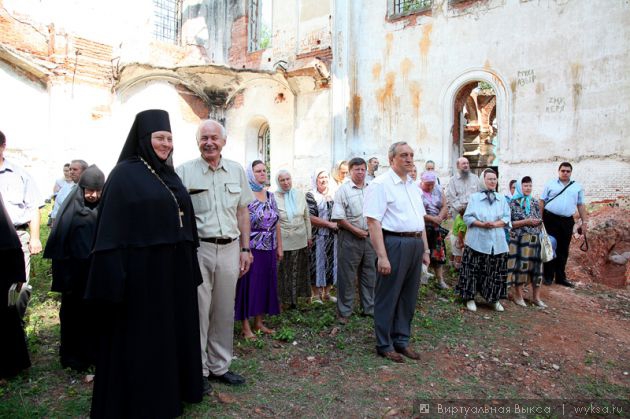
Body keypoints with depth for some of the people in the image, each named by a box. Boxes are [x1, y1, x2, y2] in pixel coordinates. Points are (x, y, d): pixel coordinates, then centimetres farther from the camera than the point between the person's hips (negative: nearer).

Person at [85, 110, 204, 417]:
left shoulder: (170, 176, 12)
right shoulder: (124, 174, -7)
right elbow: (112, 228, -12)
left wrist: (189, 266, 12)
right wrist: (115, 277, -18)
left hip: (174, 269, 7)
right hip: (142, 269, -7)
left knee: (174, 330, 16)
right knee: (140, 337, 6)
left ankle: (172, 390, 34)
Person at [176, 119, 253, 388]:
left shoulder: (236, 171, 9)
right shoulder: (184, 171, -2)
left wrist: (245, 249, 9)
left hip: (229, 249, 4)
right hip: (197, 248, -3)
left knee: (224, 310, 12)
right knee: (198, 310, 4)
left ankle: (220, 366, 28)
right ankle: (198, 369, 22)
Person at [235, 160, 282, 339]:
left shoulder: (270, 195, 10)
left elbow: (276, 223, 12)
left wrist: (279, 246, 10)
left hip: (269, 249, 6)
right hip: (250, 248, -6)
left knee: (265, 284, 12)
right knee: (248, 284, 1)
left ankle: (259, 322, 25)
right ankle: (246, 326, 12)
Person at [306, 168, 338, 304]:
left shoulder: (332, 195, 11)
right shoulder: (310, 195, -7)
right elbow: (310, 217, -16)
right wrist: (329, 224, -17)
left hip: (332, 236, 6)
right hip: (318, 237, -6)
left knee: (330, 263, 11)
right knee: (317, 263, 1)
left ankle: (326, 293, 25)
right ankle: (315, 295, 15)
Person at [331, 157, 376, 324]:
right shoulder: (343, 190, -6)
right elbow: (338, 217, -11)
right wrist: (355, 230, -12)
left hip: (369, 235, 5)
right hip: (350, 236, -5)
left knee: (369, 273, 14)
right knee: (346, 275, 2)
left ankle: (369, 307, 29)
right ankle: (344, 311, 15)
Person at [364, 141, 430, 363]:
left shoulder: (413, 186, 15)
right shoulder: (381, 184, -10)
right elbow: (373, 221, -17)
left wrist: (425, 249, 16)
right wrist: (382, 256, -21)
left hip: (416, 244, 8)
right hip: (394, 243, -8)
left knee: (408, 296, 16)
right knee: (388, 297, 4)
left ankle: (402, 340, 31)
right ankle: (384, 345, 20)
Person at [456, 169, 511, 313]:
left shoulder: (501, 198, 9)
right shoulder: (474, 197, -1)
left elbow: (507, 218, 5)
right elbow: (467, 217, -5)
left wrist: (495, 224, -14)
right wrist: (482, 224, -19)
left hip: (497, 242, 3)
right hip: (477, 241, -3)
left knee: (496, 271, 7)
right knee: (474, 270, 1)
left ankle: (494, 299, 21)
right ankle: (470, 298, 12)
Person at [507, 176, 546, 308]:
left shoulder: (534, 202, 11)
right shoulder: (514, 203, -4)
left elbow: (540, 220, 16)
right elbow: (509, 223, -10)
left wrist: (537, 222, -4)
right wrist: (526, 221, -16)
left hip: (535, 239, 5)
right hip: (519, 239, -5)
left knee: (536, 266, 7)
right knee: (519, 266, -1)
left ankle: (536, 297, 19)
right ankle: (518, 295, 13)